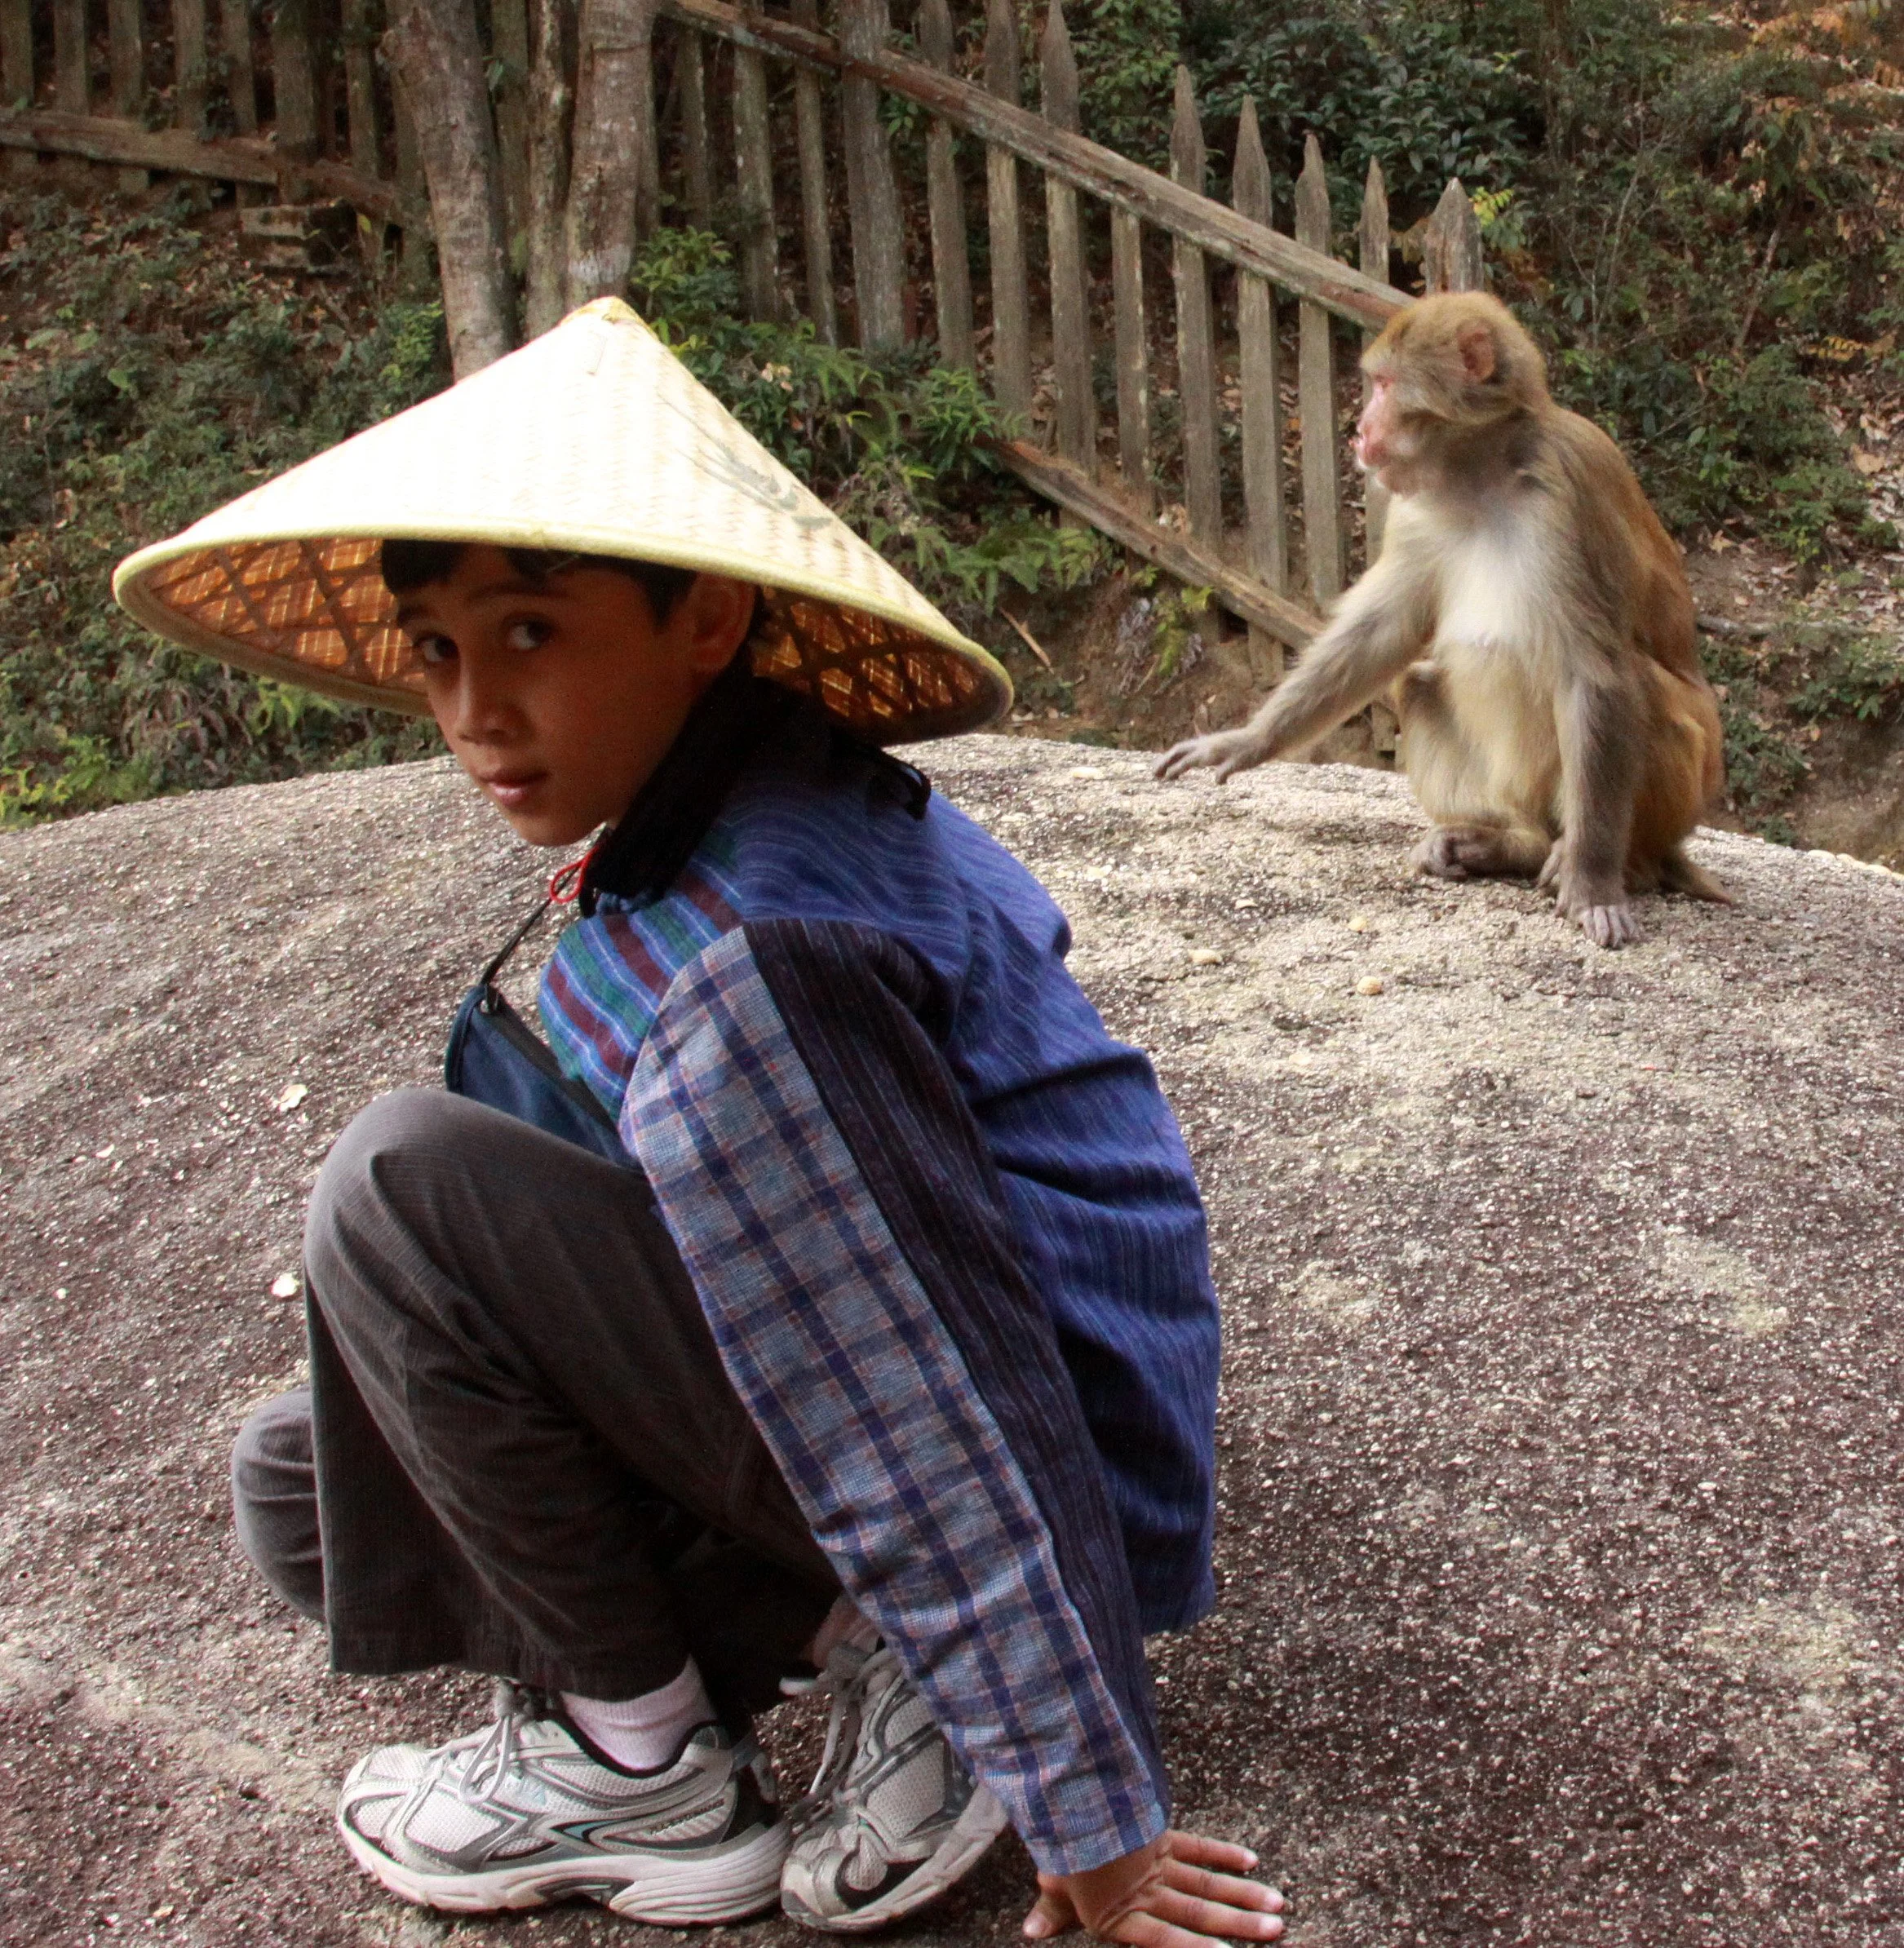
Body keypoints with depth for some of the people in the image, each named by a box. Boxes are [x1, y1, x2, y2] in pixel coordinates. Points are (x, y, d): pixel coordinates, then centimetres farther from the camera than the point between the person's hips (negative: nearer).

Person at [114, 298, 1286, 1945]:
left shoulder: (750, 968, -29)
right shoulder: (799, 802, 1)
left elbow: (951, 1438, -25)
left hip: (1022, 1482, -9)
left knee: (404, 1185, -22)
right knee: (303, 1484, 13)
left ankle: (644, 1772, -3)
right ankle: (886, 1642, 6)